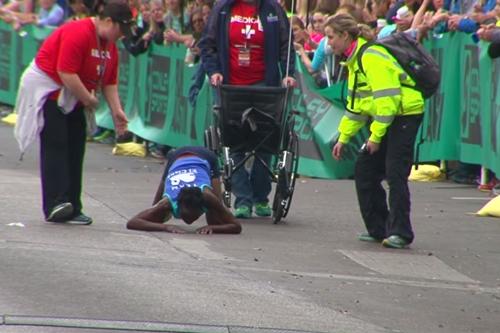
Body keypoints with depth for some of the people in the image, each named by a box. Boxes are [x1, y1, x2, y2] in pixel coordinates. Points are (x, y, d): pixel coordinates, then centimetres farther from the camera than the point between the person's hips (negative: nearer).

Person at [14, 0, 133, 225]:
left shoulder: (110, 45, 6)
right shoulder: (78, 34, -24)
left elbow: (110, 83, 8)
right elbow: (66, 73, -28)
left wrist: (116, 111, -3)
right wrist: (89, 99, -18)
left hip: (73, 100, 9)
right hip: (48, 91, -9)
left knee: (74, 151, 4)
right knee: (55, 147, -16)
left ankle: (71, 210, 6)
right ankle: (55, 205, -24)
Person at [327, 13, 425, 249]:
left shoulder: (371, 58, -19)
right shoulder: (354, 60, 13)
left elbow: (387, 99, -24)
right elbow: (356, 104, 21)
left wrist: (376, 136, -20)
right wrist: (343, 138, 19)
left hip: (404, 115, -10)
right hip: (387, 118, 10)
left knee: (395, 174, -12)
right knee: (364, 170, 7)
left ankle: (400, 232, -9)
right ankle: (378, 229, 12)